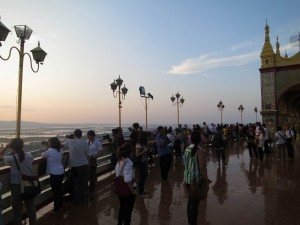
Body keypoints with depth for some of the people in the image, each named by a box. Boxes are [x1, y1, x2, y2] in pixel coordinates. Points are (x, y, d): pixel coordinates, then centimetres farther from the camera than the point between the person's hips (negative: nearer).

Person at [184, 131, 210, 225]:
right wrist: (207, 180, -13)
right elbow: (202, 168, -22)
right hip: (197, 179, -7)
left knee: (190, 199, 22)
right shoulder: (200, 151, -19)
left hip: (187, 178, 7)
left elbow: (186, 164, 5)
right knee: (195, 201, 4)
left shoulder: (187, 149, 1)